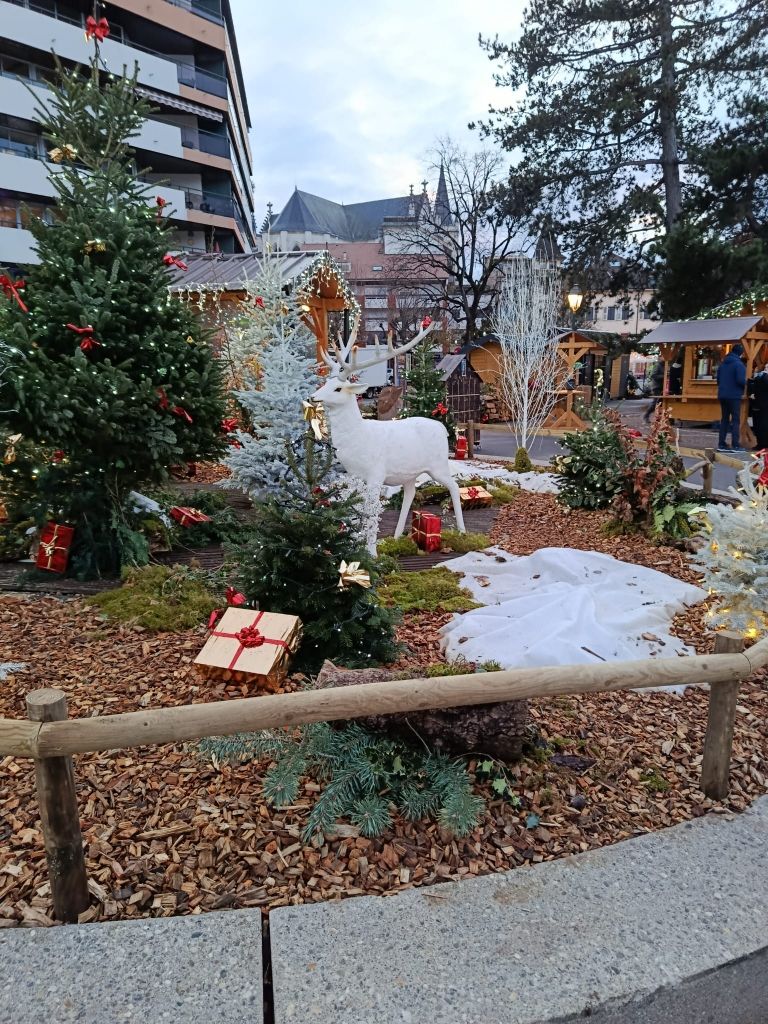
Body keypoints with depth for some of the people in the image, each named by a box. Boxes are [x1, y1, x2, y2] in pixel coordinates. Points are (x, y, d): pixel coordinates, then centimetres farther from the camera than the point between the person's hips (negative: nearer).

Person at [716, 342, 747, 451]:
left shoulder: (722, 364, 11)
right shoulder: (739, 364, -12)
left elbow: (718, 379, 14)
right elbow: (741, 380, -19)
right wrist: (745, 384, 1)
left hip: (722, 395, 7)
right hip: (734, 396, -7)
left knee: (724, 419, 12)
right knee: (735, 420, -2)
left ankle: (721, 444, 10)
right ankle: (735, 445, -5)